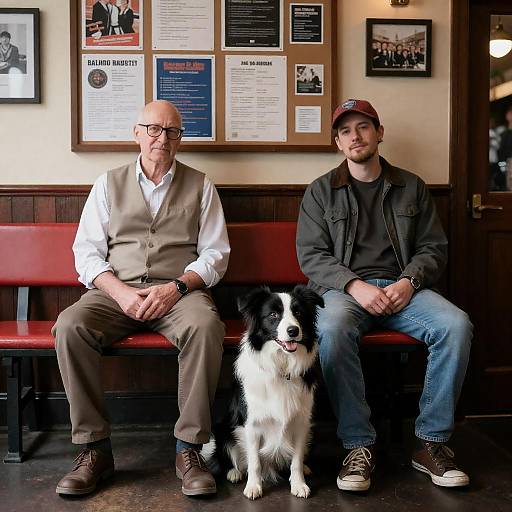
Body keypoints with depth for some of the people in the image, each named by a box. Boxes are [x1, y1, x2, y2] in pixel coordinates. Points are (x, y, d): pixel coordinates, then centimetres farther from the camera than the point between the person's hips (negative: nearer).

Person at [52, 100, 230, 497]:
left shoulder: (200, 186, 12)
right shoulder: (109, 184, 14)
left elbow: (216, 253, 5)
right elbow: (87, 251, 7)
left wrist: (176, 287, -12)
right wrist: (119, 291, -12)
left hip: (180, 291, -1)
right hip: (115, 290, 2)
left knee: (206, 326, -35)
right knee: (70, 326, -29)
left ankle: (189, 446, -23)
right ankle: (94, 447, -17)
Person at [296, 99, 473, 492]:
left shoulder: (412, 187, 15)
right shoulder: (321, 191, 10)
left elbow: (434, 248, 12)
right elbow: (311, 255, 1)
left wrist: (409, 281, -10)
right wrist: (355, 285, -15)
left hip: (402, 287, 2)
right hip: (343, 287, -2)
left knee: (456, 325, -27)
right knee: (331, 329, -37)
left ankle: (431, 441, -14)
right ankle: (359, 444, -23)